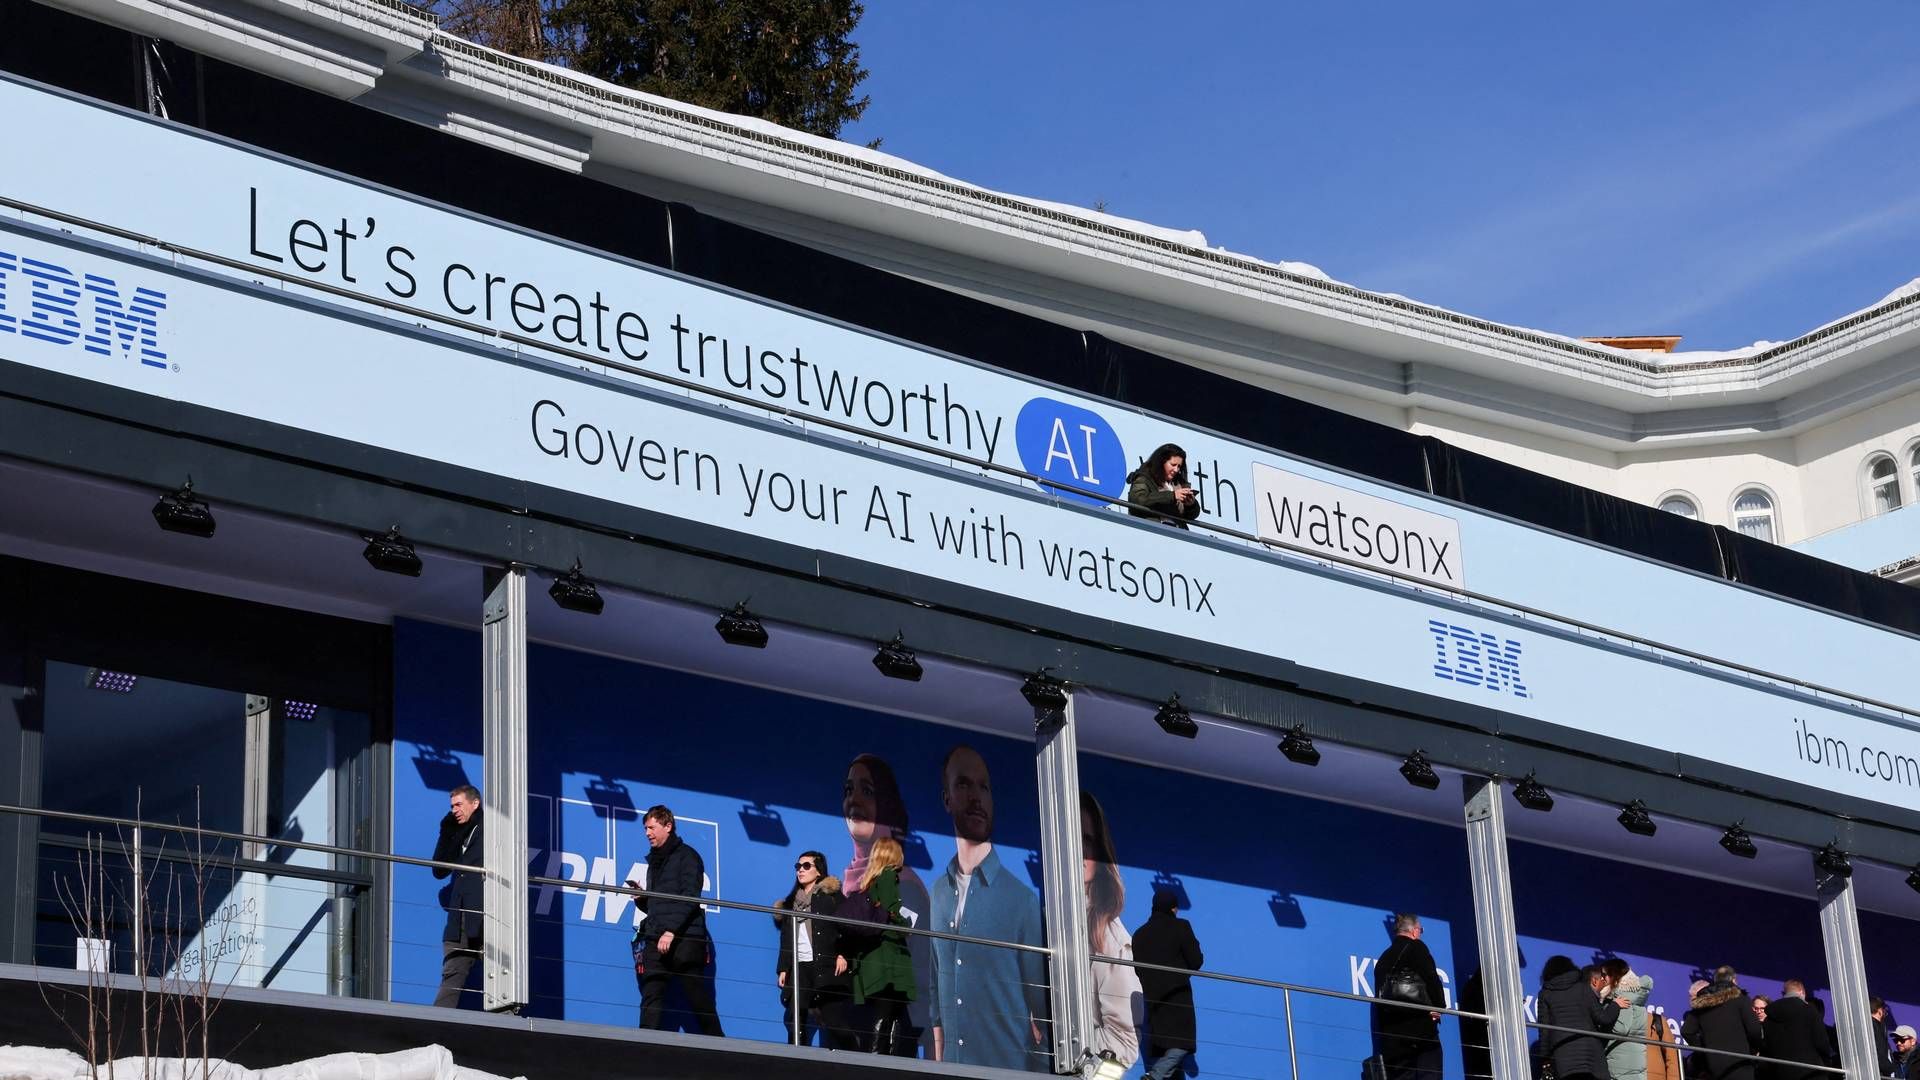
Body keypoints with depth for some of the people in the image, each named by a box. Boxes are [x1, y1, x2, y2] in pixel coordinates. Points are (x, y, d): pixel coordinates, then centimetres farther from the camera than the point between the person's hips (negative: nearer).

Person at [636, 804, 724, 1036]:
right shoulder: (654, 861, 22)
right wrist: (641, 898, 4)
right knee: (651, 999, -4)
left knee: (699, 1000, -3)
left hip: (684, 939, -7)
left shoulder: (686, 856, 0)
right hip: (655, 940, 7)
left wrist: (671, 930, -20)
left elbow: (689, 898, -12)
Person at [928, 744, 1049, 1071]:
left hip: (1008, 1069, -4)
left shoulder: (1021, 899, -9)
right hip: (952, 1069, 4)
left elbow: (1040, 1007, -6)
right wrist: (938, 1061, 9)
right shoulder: (938, 892, 4)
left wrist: (1038, 1074, -8)